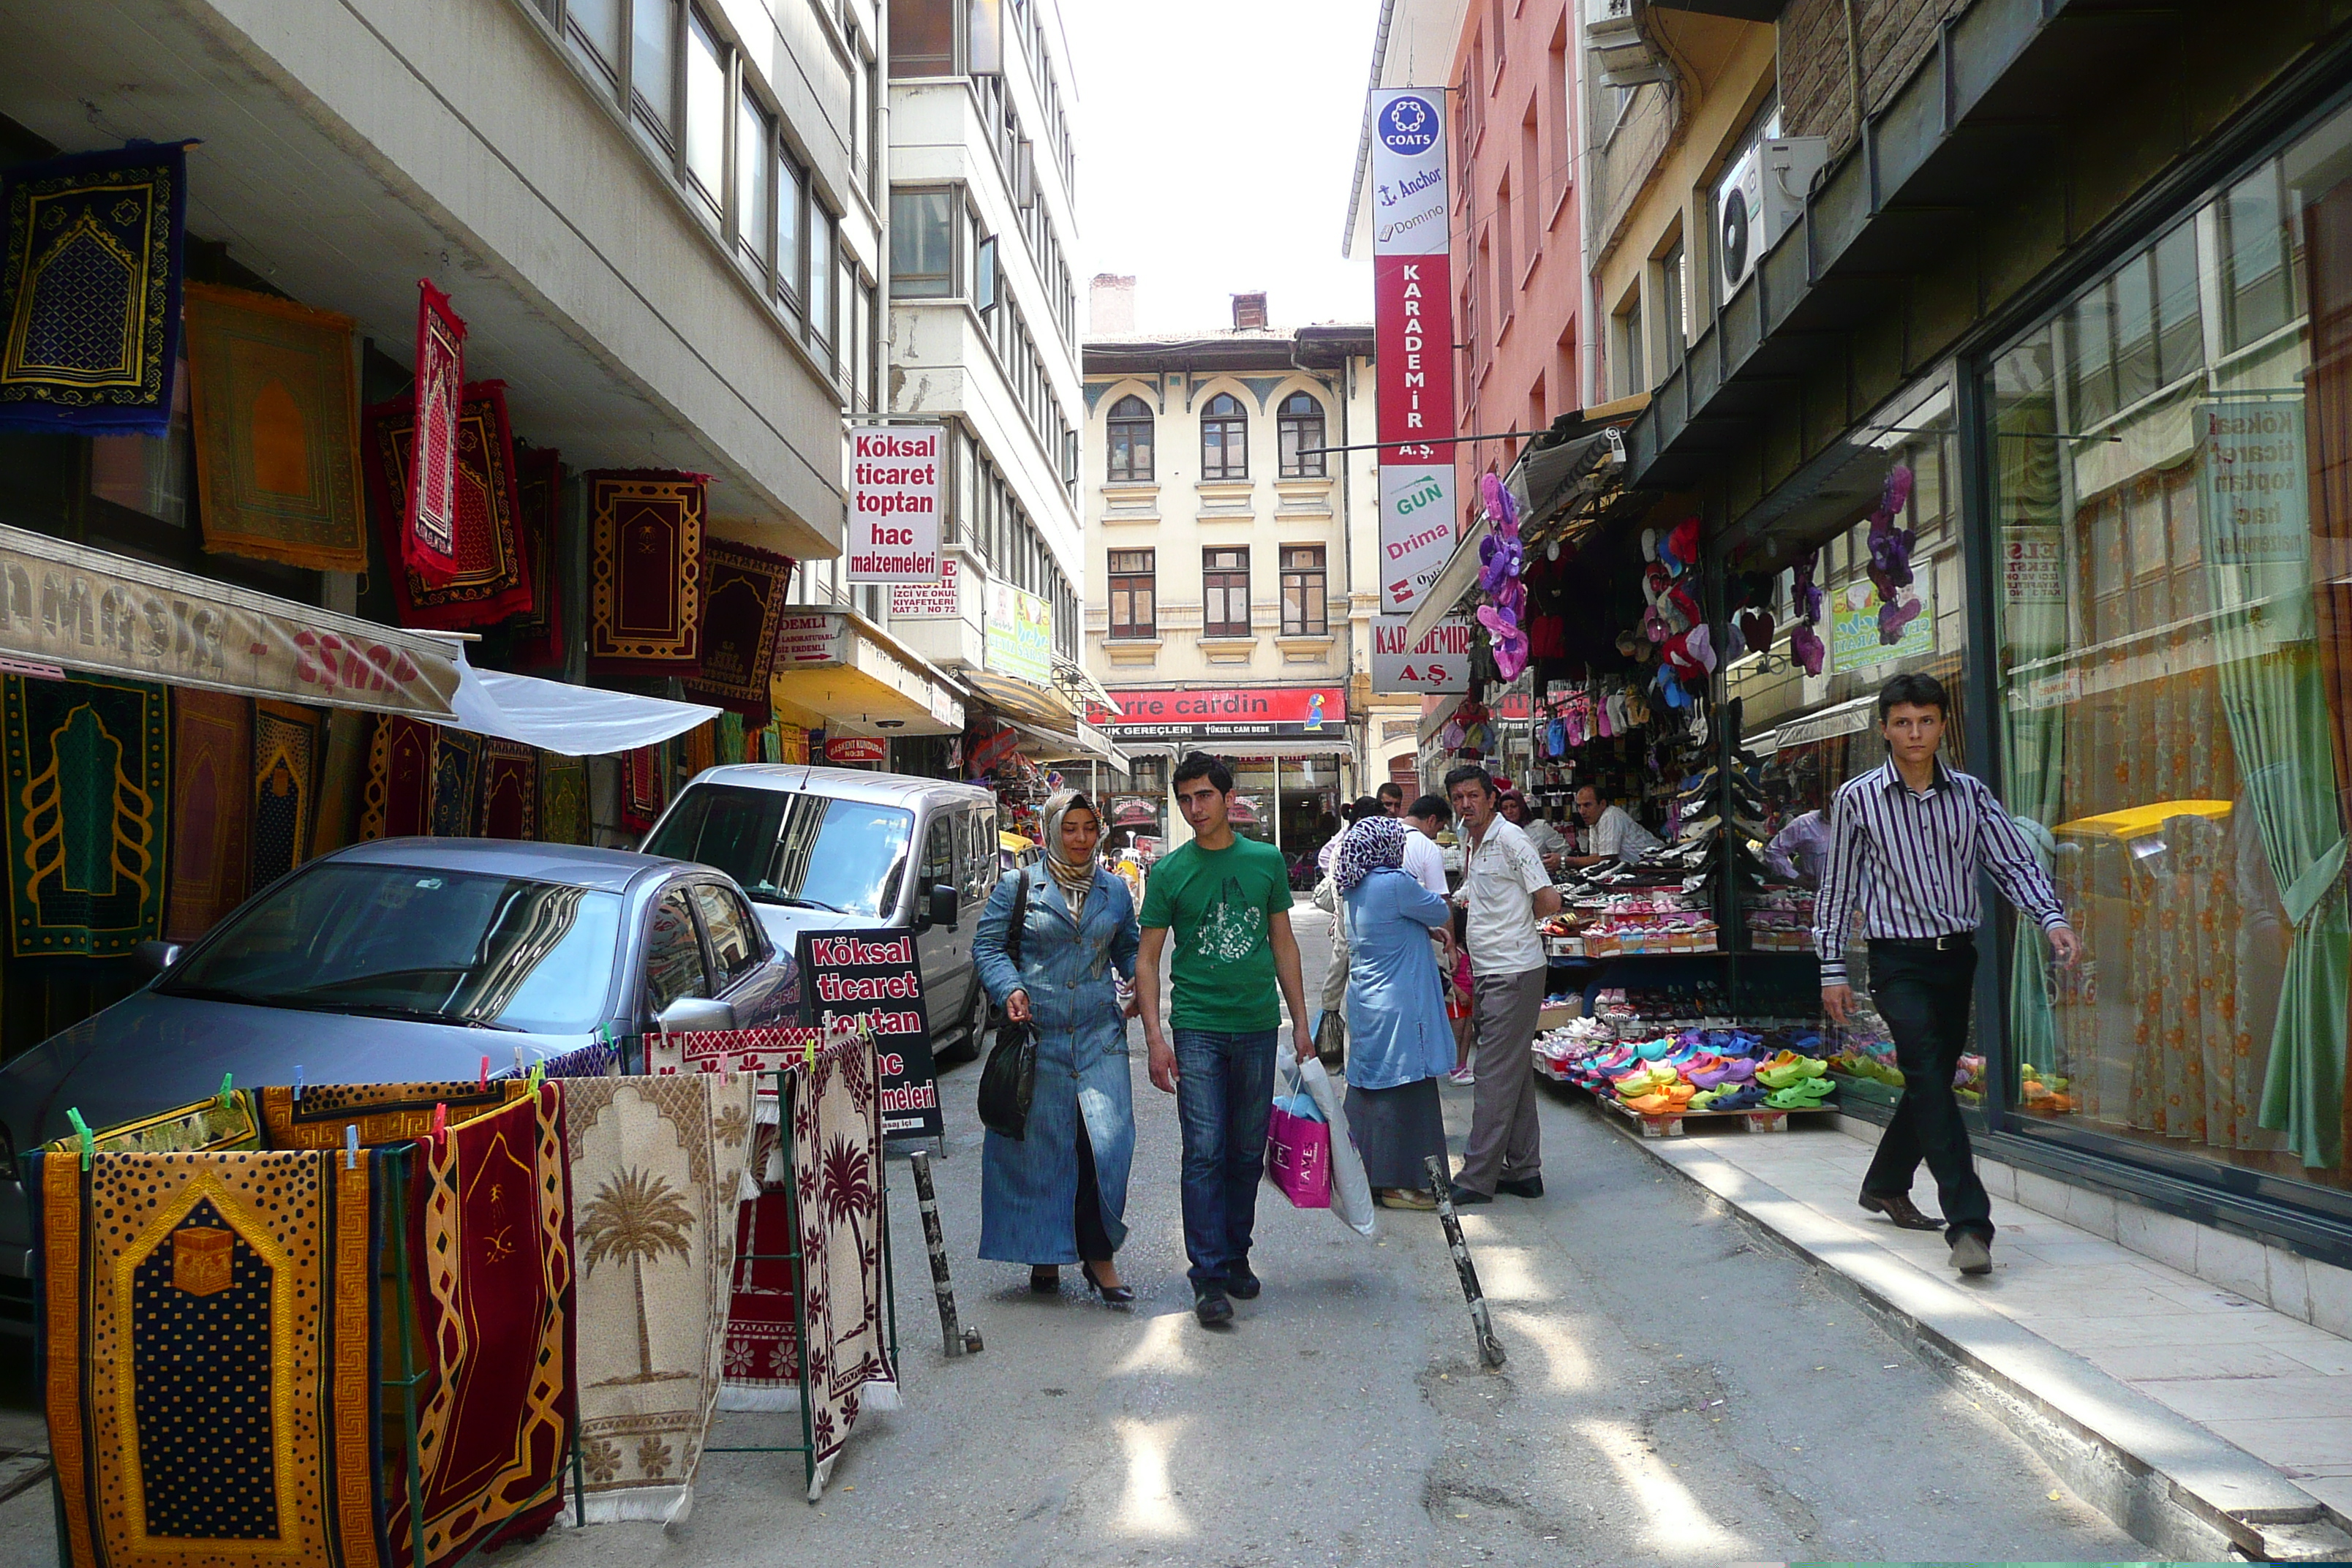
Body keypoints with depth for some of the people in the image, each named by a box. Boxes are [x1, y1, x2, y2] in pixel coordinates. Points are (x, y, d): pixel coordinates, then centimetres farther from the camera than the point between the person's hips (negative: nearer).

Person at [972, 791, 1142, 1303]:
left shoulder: (1114, 890, 15)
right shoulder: (1018, 886, 6)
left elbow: (1129, 948, 23)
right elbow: (987, 945, 3)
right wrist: (1009, 989, -14)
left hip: (1100, 1035, 2)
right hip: (1037, 1033, -2)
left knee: (1107, 1141, -9)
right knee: (1038, 1145, 4)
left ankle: (1098, 1255, 1)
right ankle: (1044, 1252, 18)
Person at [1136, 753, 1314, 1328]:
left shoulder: (1266, 860, 5)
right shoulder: (1169, 871, -1)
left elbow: (1283, 942, 12)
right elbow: (1147, 959, 0)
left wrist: (1301, 1021, 10)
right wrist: (1155, 1036, -9)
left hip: (1258, 1026, 3)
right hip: (1196, 1027, -2)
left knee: (1247, 1152, 11)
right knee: (1204, 1153, -6)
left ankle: (1236, 1257, 27)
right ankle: (1209, 1277, 0)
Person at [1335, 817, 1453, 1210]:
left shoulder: (1356, 889, 9)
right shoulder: (1395, 884, -18)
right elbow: (1442, 914, -4)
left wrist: (1429, 930, 18)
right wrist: (1444, 902, 16)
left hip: (1366, 1003, 9)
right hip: (1398, 1007, -9)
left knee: (1370, 1087, 14)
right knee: (1402, 1088, -2)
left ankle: (1368, 1175, 22)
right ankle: (1399, 1184, 4)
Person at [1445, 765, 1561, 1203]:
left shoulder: (1510, 840, -12)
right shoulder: (1470, 844, 14)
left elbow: (1549, 901, -14)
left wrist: (1519, 921, 1)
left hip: (1514, 974, -9)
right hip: (1487, 973, 9)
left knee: (1496, 1074, -7)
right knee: (1514, 1073, 13)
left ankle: (1477, 1178, -4)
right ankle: (1523, 1171, 20)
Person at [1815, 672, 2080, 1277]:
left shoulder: (1971, 795, 5)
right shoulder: (1857, 798, -2)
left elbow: (2015, 864, 3)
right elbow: (1837, 888, 1)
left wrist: (2053, 919, -15)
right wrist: (1833, 969, 0)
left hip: (1958, 955, 4)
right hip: (1899, 960, -4)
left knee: (1933, 1079, 14)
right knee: (1930, 1081, -16)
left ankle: (1885, 1186, 36)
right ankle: (1968, 1223, -18)